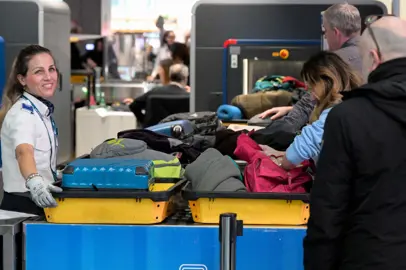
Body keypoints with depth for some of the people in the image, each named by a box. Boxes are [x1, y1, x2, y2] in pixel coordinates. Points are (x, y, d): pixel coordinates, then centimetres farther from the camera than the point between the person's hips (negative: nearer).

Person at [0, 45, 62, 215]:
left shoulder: (42, 110, 6)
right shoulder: (23, 113, -19)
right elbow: (24, 152, -40)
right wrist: (35, 182, -58)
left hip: (41, 202, 8)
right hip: (24, 205, -8)